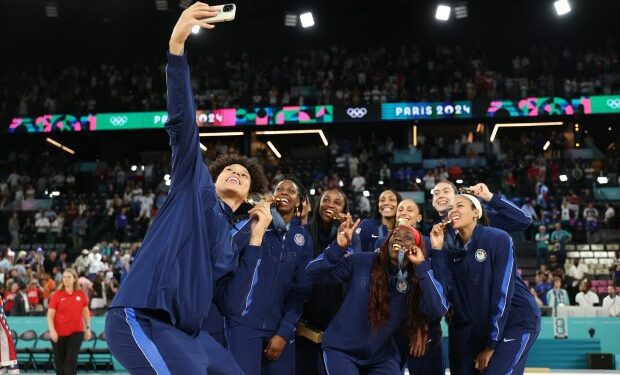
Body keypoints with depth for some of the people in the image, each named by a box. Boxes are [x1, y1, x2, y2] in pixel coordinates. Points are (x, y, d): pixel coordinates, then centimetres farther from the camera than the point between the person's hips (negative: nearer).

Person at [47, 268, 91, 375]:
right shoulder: (57, 295, -4)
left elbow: (86, 312, 12)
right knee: (60, 362, 9)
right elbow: (50, 315, -7)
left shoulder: (81, 294, 0)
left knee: (71, 360, -8)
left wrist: (88, 328, 9)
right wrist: (52, 330, -19)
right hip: (59, 334, 0)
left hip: (76, 332, 0)